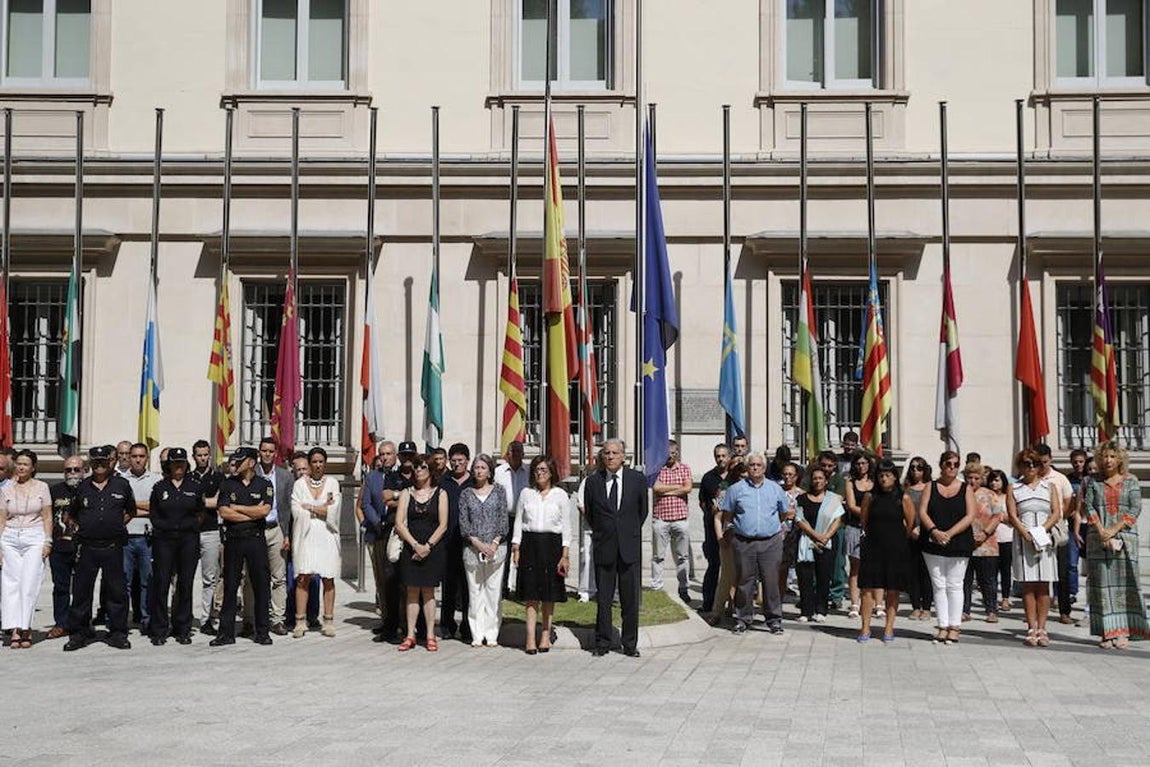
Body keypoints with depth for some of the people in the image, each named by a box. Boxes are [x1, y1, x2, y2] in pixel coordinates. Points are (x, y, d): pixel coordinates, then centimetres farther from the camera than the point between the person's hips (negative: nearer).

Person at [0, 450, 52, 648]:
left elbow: (47, 516, 5)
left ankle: (25, 627, -6)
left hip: (34, 538, -2)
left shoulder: (41, 487, 5)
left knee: (29, 583, -9)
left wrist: (48, 541, -3)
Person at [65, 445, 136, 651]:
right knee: (81, 590, 3)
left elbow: (131, 511, 18)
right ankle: (79, 632, 12)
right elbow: (73, 513, 21)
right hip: (87, 547, 1)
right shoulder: (83, 487, 8)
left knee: (117, 591, 2)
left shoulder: (121, 485, 5)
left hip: (113, 547, -1)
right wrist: (81, 528, 11)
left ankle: (117, 633, 11)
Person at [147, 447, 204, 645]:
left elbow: (201, 515, 15)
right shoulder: (159, 487, 8)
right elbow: (153, 514, 11)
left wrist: (192, 524, 2)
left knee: (185, 585, 2)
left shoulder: (195, 487, 10)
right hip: (164, 540, -1)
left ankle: (183, 629, 10)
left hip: (188, 540, 1)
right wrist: (165, 525, 1)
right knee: (161, 583, -4)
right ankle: (159, 631, 2)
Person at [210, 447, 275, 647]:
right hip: (233, 540, 1)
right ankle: (226, 632, 8)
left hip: (256, 540, -1)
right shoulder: (227, 484, 8)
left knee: (261, 586, 1)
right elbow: (224, 513, -4)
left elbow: (264, 510, -11)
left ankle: (262, 632, 9)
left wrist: (237, 508, -5)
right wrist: (253, 513, -6)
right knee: (230, 587, 3)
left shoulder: (264, 485, 4)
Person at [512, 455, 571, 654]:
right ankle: (530, 638, -4)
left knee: (549, 594, 5)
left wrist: (565, 555, -3)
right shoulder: (526, 494, 7)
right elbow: (518, 521, 10)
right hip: (530, 543, 1)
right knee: (531, 594, -3)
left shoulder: (560, 495, 3)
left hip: (552, 544, -1)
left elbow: (566, 526, 3)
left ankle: (546, 636, 15)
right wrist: (516, 548, 1)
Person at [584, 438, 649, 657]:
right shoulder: (593, 482, 2)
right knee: (603, 598, 4)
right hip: (604, 548, 0)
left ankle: (630, 644, 12)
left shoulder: (637, 480, 1)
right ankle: (602, 643, 14)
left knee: (630, 599, 3)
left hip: (630, 548, 0)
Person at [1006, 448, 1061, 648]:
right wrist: (1026, 534, -13)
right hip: (1023, 539, -1)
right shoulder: (1014, 489, 10)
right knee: (1028, 585, -2)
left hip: (1045, 539, 1)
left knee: (1043, 586, -1)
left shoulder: (1049, 486, 13)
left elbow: (1056, 513, 3)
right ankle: (1032, 628, 0)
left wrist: (1041, 531, -11)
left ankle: (1041, 628, 2)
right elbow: (1012, 515, 1)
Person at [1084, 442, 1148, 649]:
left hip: (1124, 536, -1)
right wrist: (1101, 531, -12)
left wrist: (1114, 530, -12)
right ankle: (1107, 632, 0)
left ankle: (1123, 632, -2)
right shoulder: (1094, 482, 10)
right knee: (1102, 583, -2)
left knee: (1124, 581, -4)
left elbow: (1135, 509, -2)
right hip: (1098, 537, 1)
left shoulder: (1130, 481, 6)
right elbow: (1089, 507, 2)